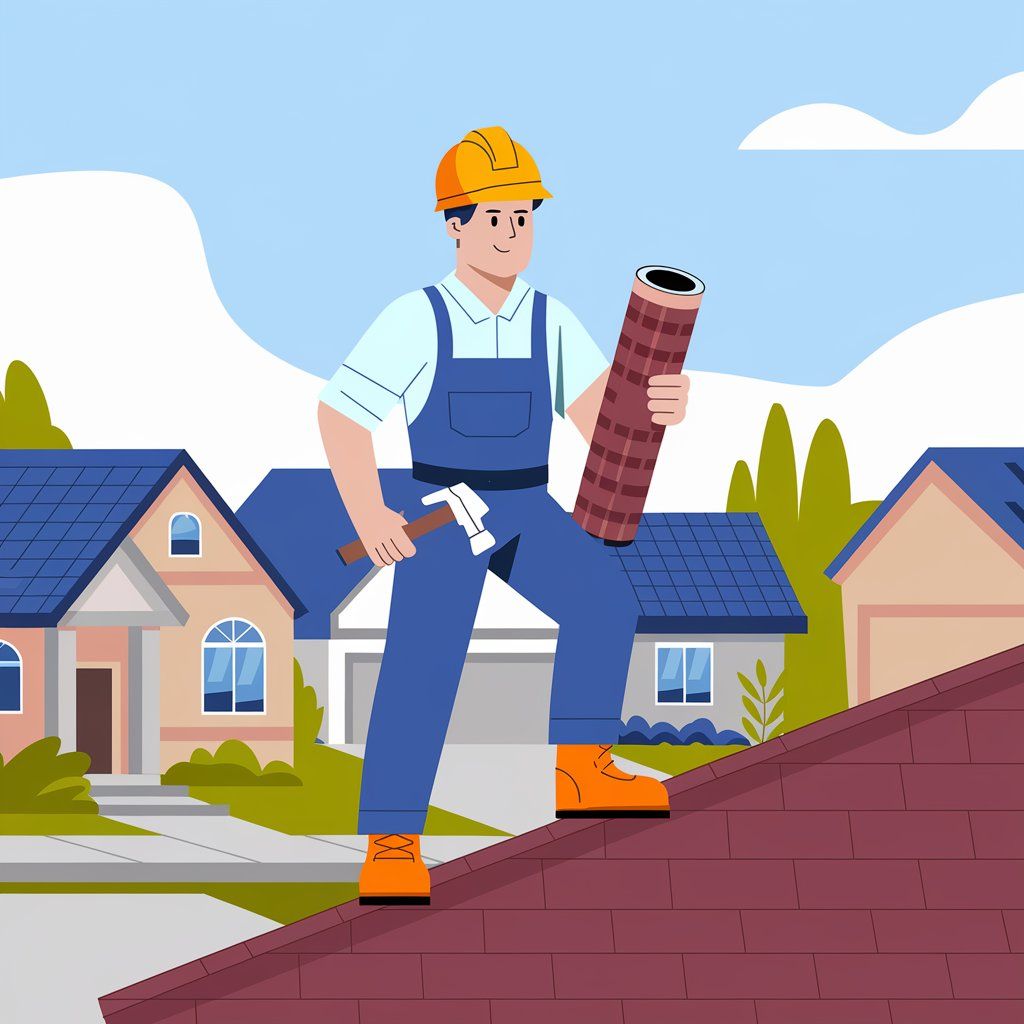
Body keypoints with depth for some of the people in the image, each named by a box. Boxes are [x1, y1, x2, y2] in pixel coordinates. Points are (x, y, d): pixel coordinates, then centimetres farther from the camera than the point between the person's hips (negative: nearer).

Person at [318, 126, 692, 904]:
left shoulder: (553, 323, 0)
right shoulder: (416, 321, -10)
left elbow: (601, 419, -10)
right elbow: (341, 415, -6)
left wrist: (653, 410, -33)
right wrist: (368, 517, -19)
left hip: (528, 512, 3)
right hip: (441, 516, -3)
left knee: (604, 599, -22)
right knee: (421, 669, -15)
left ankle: (582, 770, -16)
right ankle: (391, 847, -8)